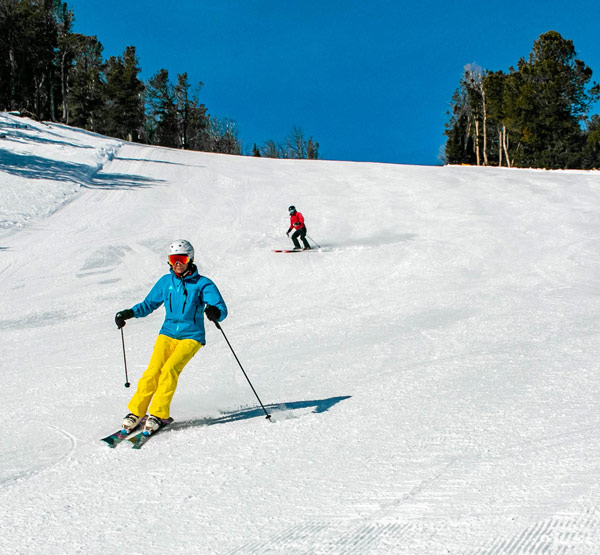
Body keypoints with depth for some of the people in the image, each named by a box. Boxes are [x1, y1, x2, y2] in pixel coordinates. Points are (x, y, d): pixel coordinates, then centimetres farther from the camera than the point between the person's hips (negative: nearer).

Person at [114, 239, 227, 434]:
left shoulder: (203, 284, -5)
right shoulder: (166, 281, 7)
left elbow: (222, 310, -13)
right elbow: (149, 304, 17)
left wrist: (215, 312, -37)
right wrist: (129, 313, 0)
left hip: (191, 336, -3)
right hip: (167, 333, 3)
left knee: (170, 368, -24)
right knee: (153, 371, -15)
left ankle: (158, 414, -15)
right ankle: (135, 412, -2)